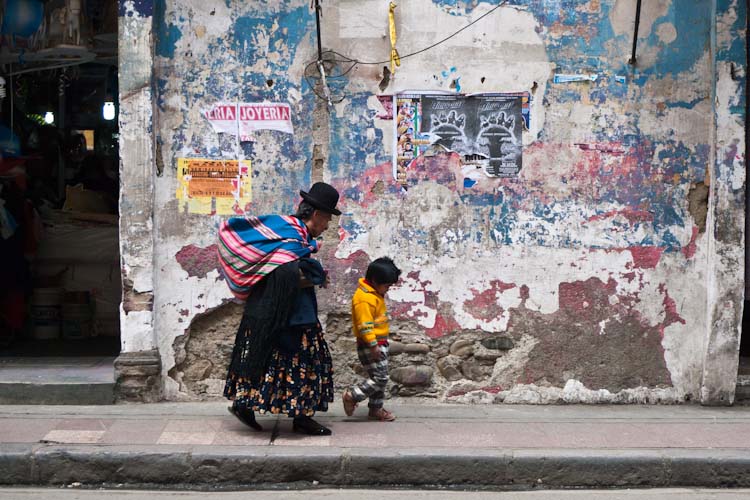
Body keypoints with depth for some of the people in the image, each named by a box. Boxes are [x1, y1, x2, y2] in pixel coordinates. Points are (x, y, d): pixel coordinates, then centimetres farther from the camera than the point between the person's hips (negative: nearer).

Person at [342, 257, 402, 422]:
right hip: (370, 345, -10)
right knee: (380, 378, -11)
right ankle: (351, 396, -1)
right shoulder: (365, 298, -20)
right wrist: (373, 345, -24)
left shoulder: (375, 295, 13)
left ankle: (376, 409, 21)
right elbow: (365, 324, -24)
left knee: (381, 378, 13)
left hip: (379, 343, 10)